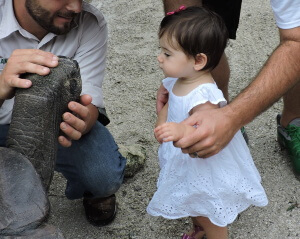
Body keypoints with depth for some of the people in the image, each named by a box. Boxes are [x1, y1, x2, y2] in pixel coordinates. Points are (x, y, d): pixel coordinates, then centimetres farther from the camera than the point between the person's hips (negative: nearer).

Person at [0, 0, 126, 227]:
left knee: (106, 174, -26)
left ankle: (92, 190, 15)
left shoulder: (91, 25, -21)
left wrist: (81, 122, -46)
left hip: (57, 121, 1)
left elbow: (89, 103, -22)